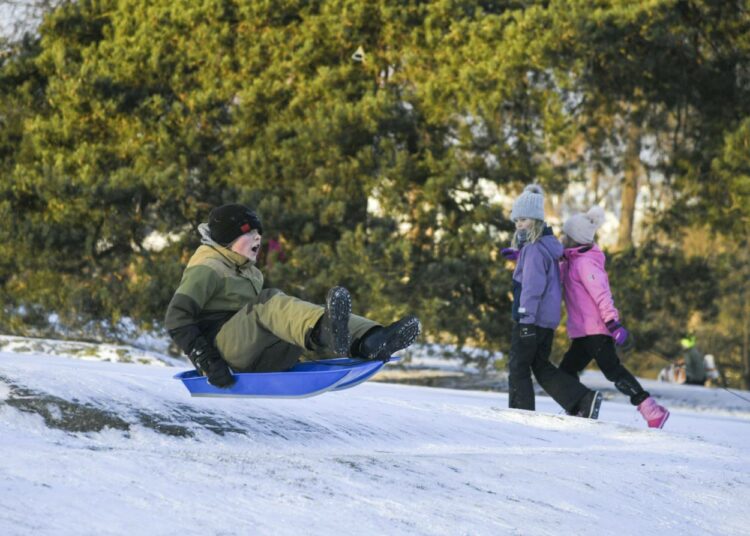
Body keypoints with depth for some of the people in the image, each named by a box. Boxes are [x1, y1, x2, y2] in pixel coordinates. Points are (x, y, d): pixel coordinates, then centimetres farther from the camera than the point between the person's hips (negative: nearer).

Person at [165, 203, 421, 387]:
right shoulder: (206, 269, 0)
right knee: (271, 301, -32)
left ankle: (369, 341, -41)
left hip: (261, 360, 9)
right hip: (221, 342, -9)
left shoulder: (249, 273, 29)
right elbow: (177, 319, -11)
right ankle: (328, 332, -68)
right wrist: (206, 361, -21)